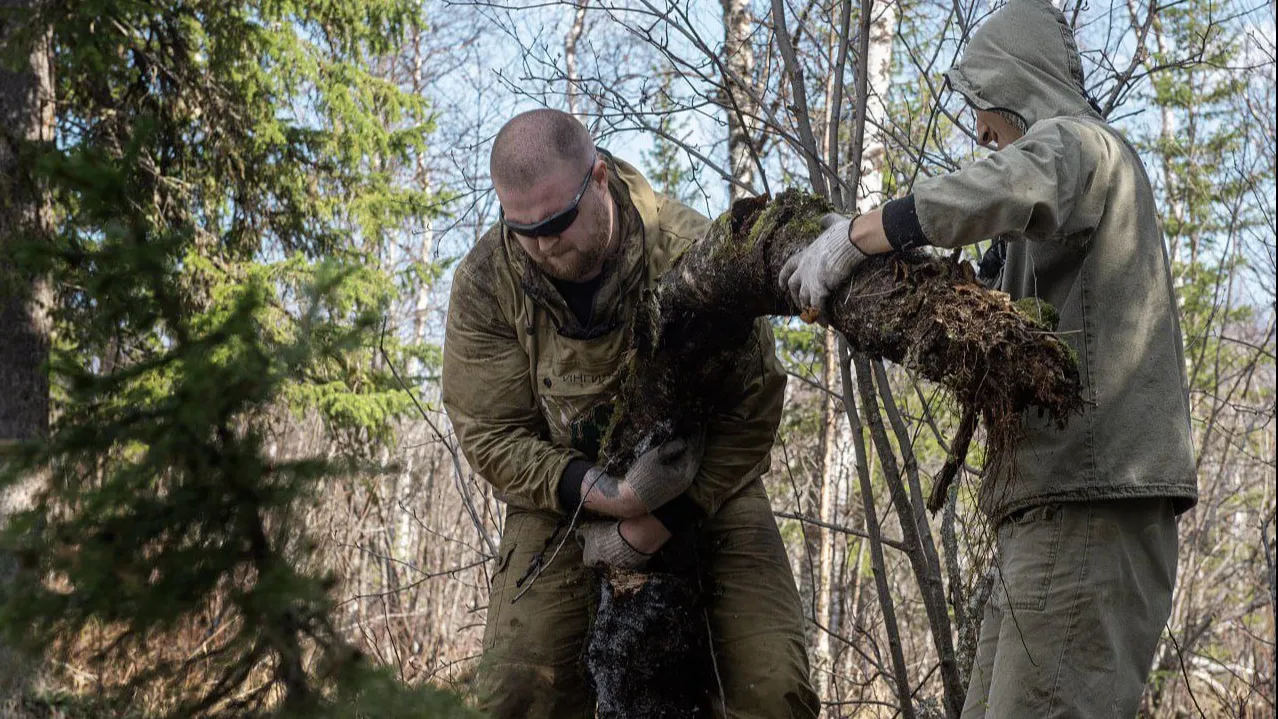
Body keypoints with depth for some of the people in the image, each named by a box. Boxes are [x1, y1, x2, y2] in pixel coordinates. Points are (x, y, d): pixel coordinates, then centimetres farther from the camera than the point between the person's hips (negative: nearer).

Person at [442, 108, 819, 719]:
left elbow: (750, 409, -19)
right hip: (566, 498, 1)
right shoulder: (486, 281, -17)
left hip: (705, 485, -1)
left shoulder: (690, 249, -24)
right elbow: (492, 435, -13)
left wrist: (648, 531, -20)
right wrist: (612, 497, -29)